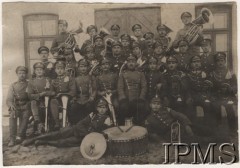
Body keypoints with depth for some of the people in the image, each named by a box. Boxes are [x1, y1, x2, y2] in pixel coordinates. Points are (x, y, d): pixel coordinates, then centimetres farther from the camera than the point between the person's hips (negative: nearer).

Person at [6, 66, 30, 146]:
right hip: (15, 107, -1)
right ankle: (12, 138, -30)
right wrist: (11, 105, -13)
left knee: (25, 115, -25)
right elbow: (9, 99, 7)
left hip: (26, 106, 1)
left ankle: (19, 136, -28)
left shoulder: (29, 85, 12)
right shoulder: (13, 86, 15)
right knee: (12, 115, -26)